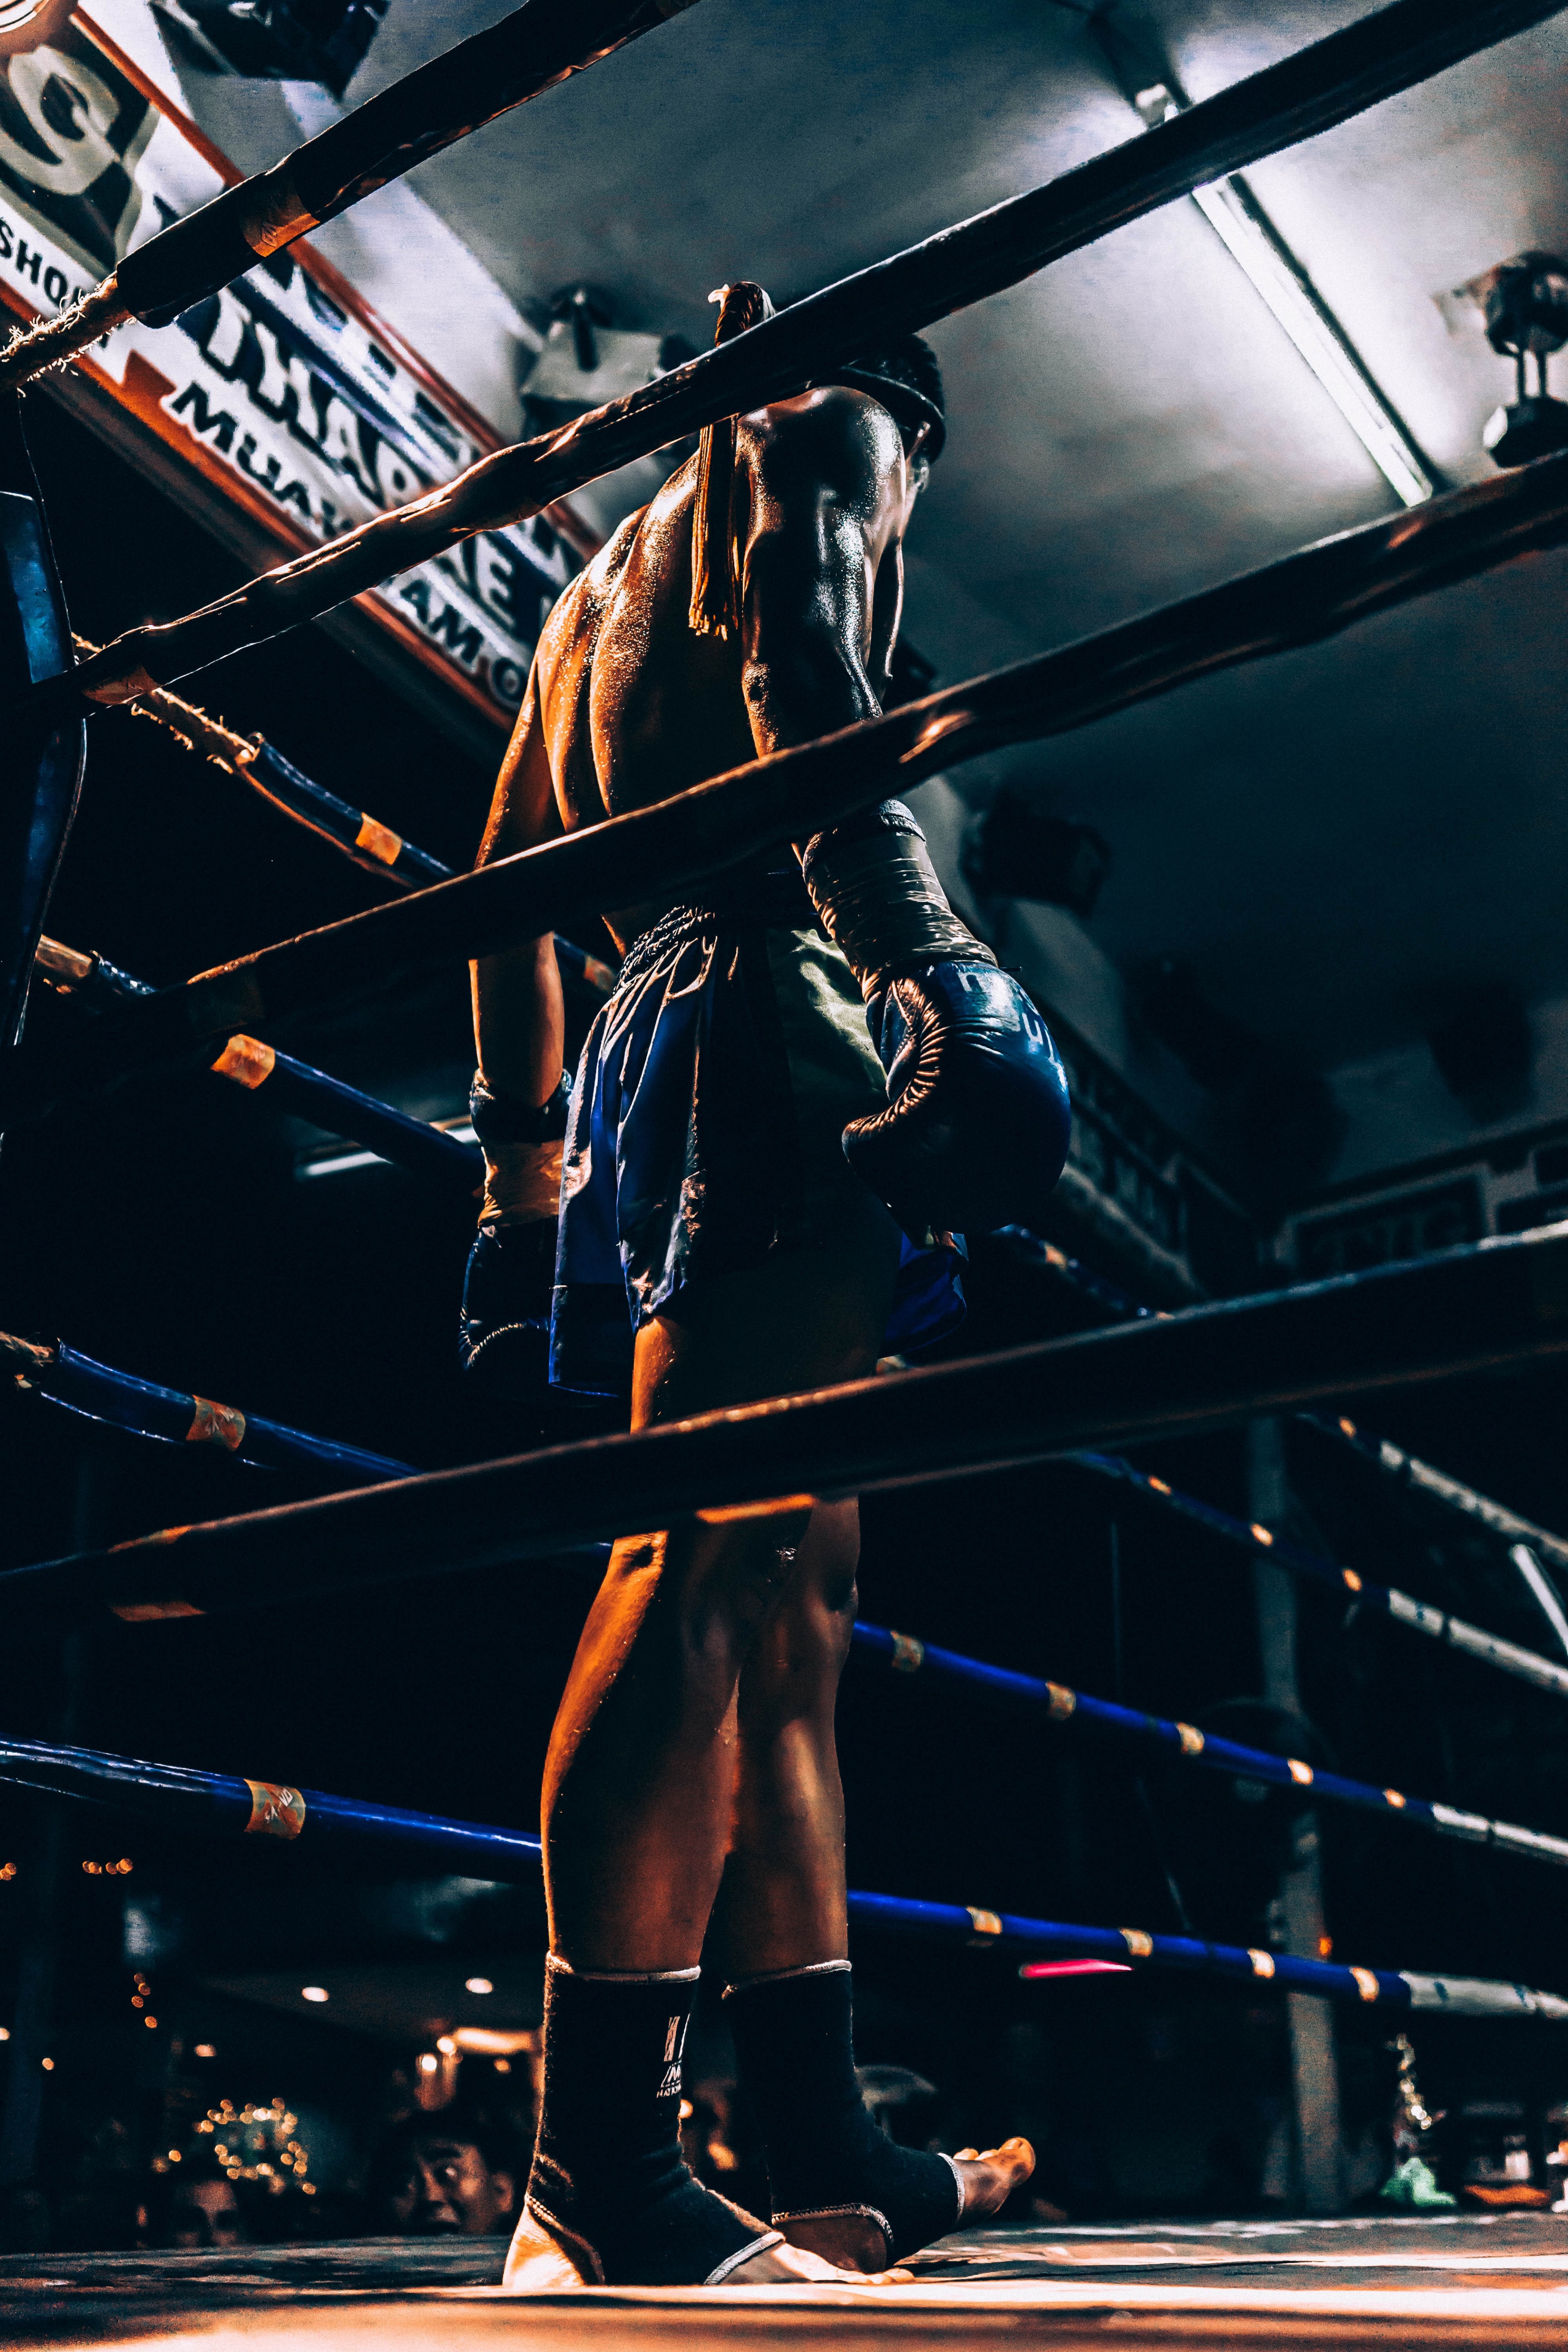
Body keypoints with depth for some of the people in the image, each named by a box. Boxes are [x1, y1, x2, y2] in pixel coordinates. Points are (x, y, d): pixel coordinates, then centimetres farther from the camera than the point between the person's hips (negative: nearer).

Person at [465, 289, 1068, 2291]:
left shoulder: (605, 580, 36)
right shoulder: (824, 441, 12)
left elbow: (505, 883, 30)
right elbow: (801, 682, -12)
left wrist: (520, 1160, 27)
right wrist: (928, 957, -24)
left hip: (652, 1041, 9)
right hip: (777, 1017, -9)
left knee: (791, 1604, 4)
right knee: (719, 1557, -18)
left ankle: (822, 2145, 6)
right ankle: (601, 2160, -20)